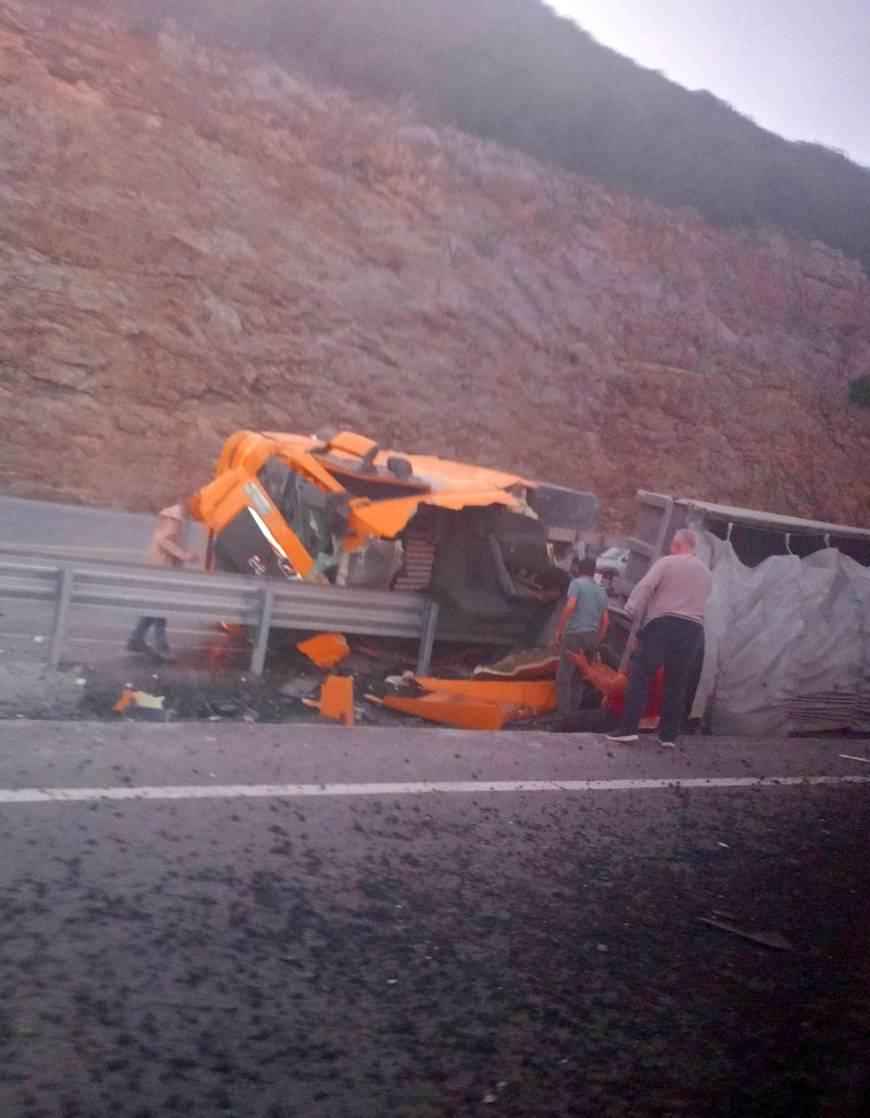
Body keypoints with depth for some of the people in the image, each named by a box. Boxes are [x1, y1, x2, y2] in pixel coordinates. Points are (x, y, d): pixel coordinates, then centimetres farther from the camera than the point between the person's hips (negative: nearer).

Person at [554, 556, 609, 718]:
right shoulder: (601, 591, 20)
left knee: (564, 677, -4)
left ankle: (566, 715, -11)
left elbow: (570, 606, -14)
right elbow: (605, 621, 17)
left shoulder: (577, 583, 1)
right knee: (579, 678, 11)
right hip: (592, 637, 6)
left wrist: (558, 629, -8)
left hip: (574, 634, -6)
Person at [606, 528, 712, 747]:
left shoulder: (667, 562, 0)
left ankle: (629, 728, -8)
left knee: (640, 677, -2)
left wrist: (633, 611, -3)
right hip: (693, 629, 5)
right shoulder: (705, 572, 19)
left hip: (662, 624, -5)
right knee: (677, 683, 10)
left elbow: (645, 587, -10)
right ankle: (669, 734, 8)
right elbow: (702, 601, 17)